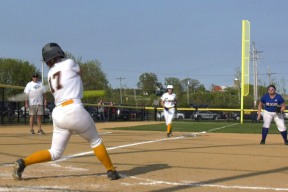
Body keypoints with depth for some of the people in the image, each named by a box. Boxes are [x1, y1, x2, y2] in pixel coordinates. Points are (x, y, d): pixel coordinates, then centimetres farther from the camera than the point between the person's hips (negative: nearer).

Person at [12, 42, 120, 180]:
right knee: (95, 141, 14)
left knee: (55, 153, 12)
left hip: (58, 113, 6)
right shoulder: (69, 63, 2)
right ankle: (111, 171, 18)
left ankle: (23, 163, -1)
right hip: (74, 110, -5)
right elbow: (79, 72, 23)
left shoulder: (50, 74, 17)